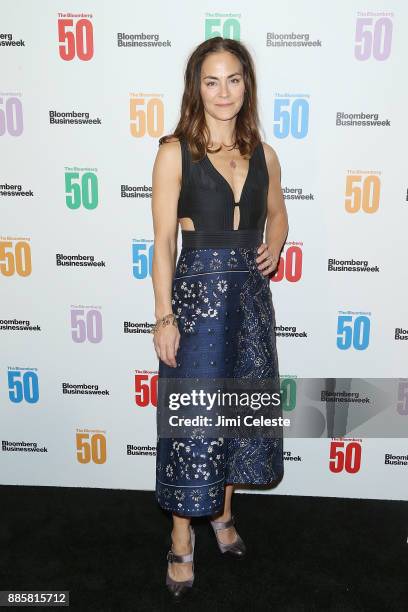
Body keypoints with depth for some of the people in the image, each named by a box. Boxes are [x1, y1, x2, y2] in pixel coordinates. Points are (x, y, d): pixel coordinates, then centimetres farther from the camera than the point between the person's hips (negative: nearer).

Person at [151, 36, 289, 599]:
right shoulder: (175, 152, -5)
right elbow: (163, 240, -8)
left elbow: (277, 215, 23)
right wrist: (164, 315, -12)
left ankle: (223, 512, 37)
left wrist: (274, 248, 1)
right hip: (197, 291, -4)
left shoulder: (263, 155, 7)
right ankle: (183, 536, 22)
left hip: (250, 293, 5)